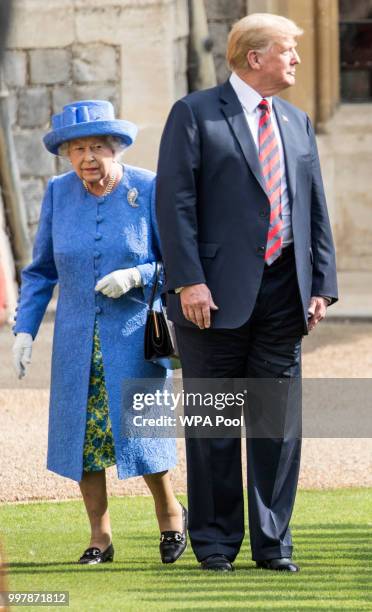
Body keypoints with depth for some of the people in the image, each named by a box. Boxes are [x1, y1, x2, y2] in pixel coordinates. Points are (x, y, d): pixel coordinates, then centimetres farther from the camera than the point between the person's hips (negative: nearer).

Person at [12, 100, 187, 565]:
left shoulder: (149, 191, -7)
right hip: (77, 339, 3)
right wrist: (24, 329, 2)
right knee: (81, 432, 1)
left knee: (137, 430, -7)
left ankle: (170, 514, 19)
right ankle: (100, 539, 13)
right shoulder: (59, 193, 1)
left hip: (134, 335, -3)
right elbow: (41, 270, 10)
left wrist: (136, 276, -20)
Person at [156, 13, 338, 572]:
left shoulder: (296, 123, 15)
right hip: (218, 294, -5)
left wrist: (322, 286, 7)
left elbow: (316, 208, 16)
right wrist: (188, 281, -17)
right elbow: (175, 201, -9)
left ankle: (272, 542, 12)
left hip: (282, 294, 5)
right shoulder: (194, 114, -2)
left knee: (280, 420, 5)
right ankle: (215, 541, 11)